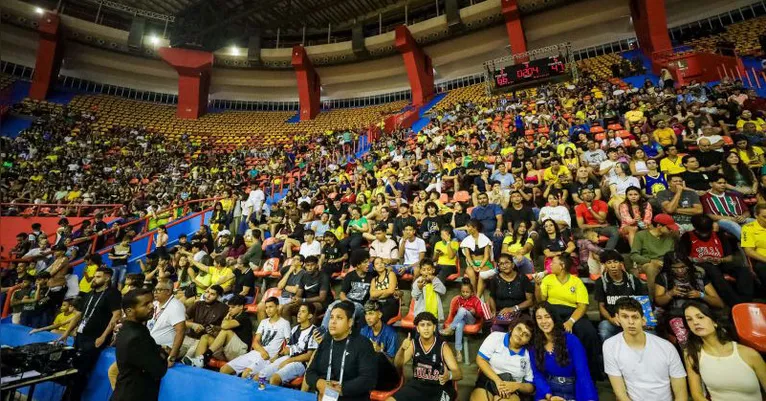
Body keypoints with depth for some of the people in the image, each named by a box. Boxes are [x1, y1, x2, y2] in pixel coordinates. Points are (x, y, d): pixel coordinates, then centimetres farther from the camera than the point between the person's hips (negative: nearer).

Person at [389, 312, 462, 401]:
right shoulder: (413, 343, -2)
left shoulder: (442, 346, -12)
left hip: (439, 387, -3)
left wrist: (449, 375, -38)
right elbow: (398, 365, -8)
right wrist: (402, 349, -29)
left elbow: (459, 374, -14)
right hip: (417, 384, 3)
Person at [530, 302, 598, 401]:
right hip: (548, 391, 0)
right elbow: (537, 374, -2)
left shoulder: (571, 340, -7)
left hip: (572, 392, 0)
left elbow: (583, 373, -14)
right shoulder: (534, 345, 0)